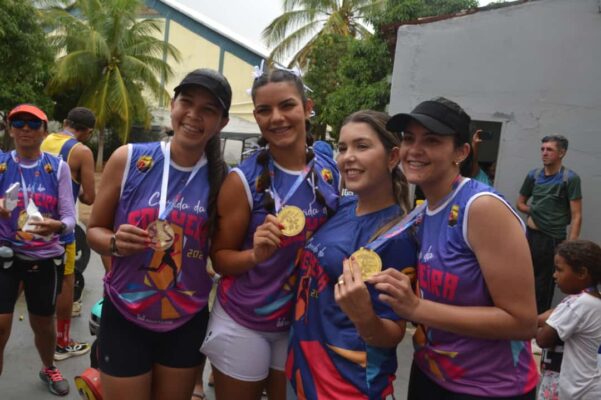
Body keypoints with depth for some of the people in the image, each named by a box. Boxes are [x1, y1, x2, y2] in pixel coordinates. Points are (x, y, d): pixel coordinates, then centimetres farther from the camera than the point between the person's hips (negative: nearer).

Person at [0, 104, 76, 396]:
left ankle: (49, 369, 45)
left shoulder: (58, 167, -5)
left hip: (46, 258, 0)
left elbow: (70, 218, -9)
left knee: (43, 323, 16)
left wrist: (56, 226, -31)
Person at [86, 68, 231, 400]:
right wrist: (116, 243, -20)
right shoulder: (128, 159, -9)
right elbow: (94, 230, -1)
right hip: (124, 318, -1)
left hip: (188, 322, 2)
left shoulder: (221, 179, -7)